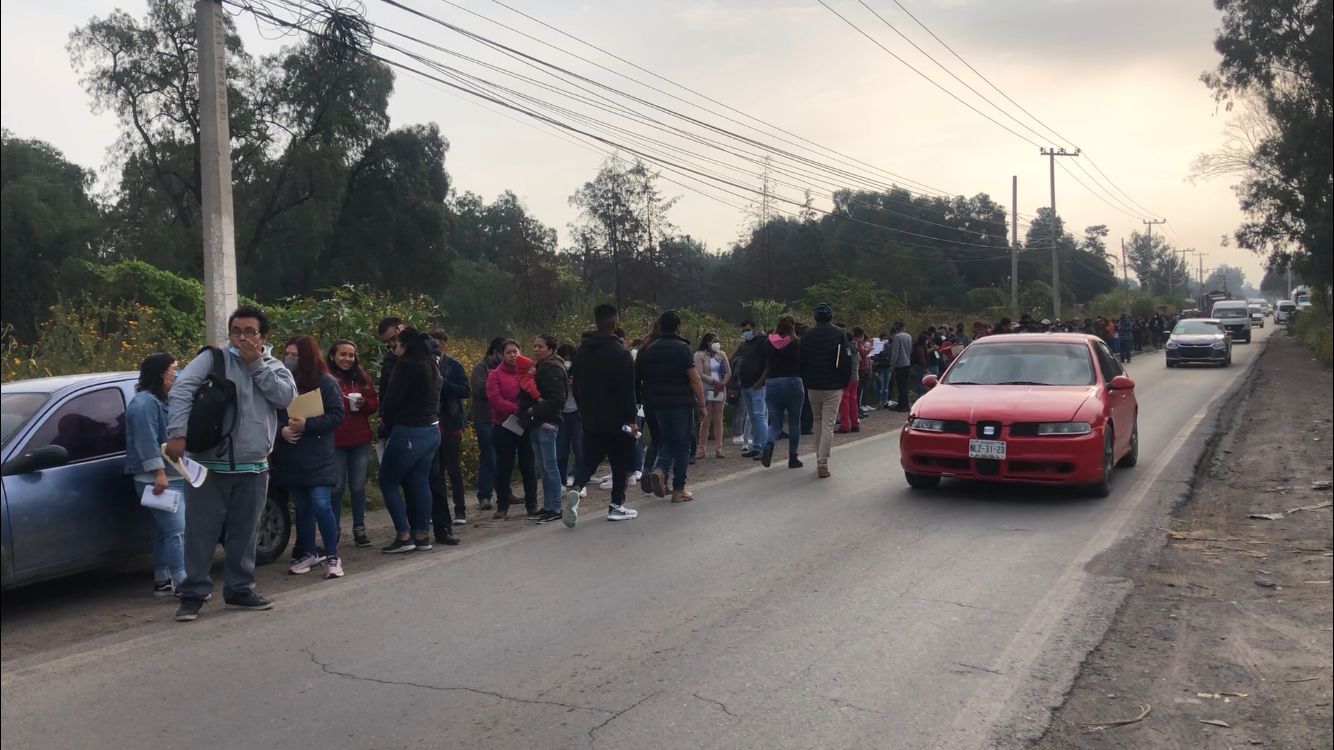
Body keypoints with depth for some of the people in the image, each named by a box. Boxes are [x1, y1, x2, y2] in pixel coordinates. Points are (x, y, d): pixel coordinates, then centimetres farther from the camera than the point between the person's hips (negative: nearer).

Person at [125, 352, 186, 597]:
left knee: (164, 531, 12)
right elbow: (146, 441, -21)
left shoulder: (160, 401, 20)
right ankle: (182, 582, -13)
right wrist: (159, 473, -25)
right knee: (177, 531, -13)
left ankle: (162, 581, 18)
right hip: (159, 479, -10)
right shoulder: (145, 402, -13)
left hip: (171, 477, 10)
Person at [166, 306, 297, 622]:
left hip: (253, 468, 4)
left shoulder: (274, 367, 11)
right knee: (201, 532, -1)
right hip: (209, 465, -4)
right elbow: (180, 391, -13)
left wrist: (256, 364, -11)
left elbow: (287, 397, -8)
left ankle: (239, 590, 24)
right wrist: (178, 433, -26)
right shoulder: (212, 358, -2)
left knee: (244, 534, 12)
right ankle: (194, 594, 9)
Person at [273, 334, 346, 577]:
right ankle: (308, 553, 28)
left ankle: (332, 557, 1)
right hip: (290, 459, 4)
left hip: (318, 459, -4)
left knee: (321, 505, -10)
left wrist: (307, 424, -18)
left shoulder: (325, 382, -5)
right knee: (302, 508, 13)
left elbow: (336, 415, -8)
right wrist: (282, 430, -12)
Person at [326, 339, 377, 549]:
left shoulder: (362, 378, 10)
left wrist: (364, 403, -7)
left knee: (358, 486, 7)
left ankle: (359, 529, 16)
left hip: (360, 440, 4)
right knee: (337, 486, 1)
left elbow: (375, 404, 12)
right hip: (335, 441, -4)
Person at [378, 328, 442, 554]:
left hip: (408, 432, -8)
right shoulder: (431, 366, 11)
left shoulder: (406, 365, -13)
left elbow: (392, 398, -14)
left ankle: (403, 536, -1)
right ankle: (422, 535, 14)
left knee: (388, 482, 3)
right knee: (420, 483, 13)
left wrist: (386, 420, 6)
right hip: (432, 431, 8)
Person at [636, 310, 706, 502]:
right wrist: (701, 404, -7)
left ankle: (660, 470, -8)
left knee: (667, 441, 18)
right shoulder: (682, 348, -9)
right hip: (681, 404, -5)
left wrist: (648, 400, 17)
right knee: (682, 445, 5)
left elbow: (641, 379, 10)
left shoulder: (649, 350, 8)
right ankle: (679, 489, 7)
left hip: (657, 404, 5)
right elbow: (695, 379, -12)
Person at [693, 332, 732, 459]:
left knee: (718, 420, 2)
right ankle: (701, 449, 1)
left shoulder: (721, 354, 12)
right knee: (705, 421, -4)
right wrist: (715, 382, -16)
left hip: (720, 391, 4)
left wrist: (721, 385, -7)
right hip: (706, 391, -4)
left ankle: (718, 449, 4)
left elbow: (728, 373, 7)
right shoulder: (699, 355, -1)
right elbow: (700, 374, -11)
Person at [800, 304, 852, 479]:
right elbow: (847, 361, -5)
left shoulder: (807, 334, 1)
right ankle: (822, 464, -13)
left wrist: (805, 382, 16)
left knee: (817, 422, 17)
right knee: (828, 425, -4)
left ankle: (820, 460, 22)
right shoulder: (840, 334, -5)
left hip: (813, 386, 3)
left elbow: (801, 361, 6)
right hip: (834, 386, -3)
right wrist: (845, 382, 6)